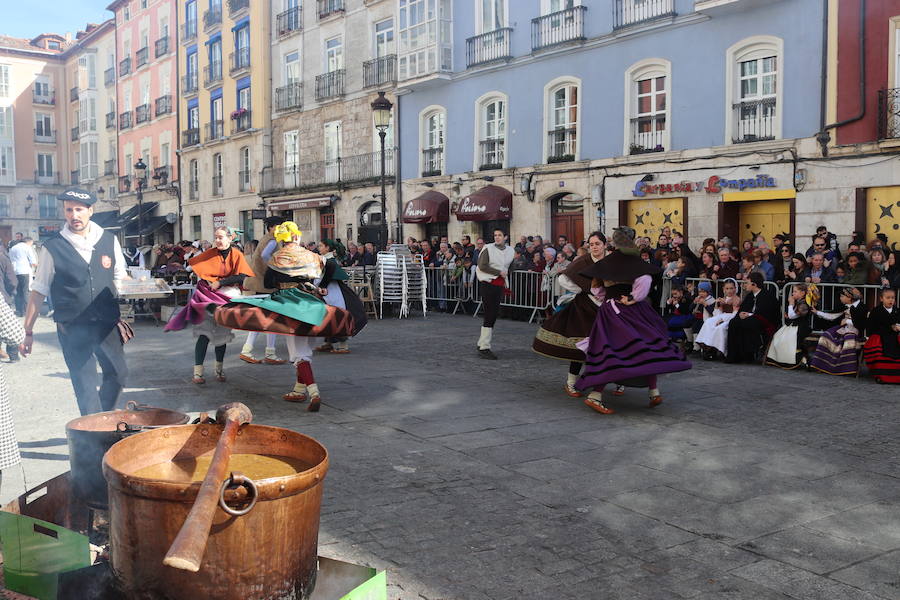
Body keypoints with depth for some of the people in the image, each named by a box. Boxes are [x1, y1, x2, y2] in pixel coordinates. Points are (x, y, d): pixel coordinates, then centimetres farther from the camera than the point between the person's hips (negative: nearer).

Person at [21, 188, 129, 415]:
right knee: (85, 385, 1)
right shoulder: (52, 248, -5)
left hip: (107, 324, 3)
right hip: (72, 329, -3)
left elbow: (121, 277, 13)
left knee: (118, 374, 10)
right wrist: (27, 331, -1)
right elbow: (38, 291, 0)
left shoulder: (109, 240, 3)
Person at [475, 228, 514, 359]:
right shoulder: (488, 249, -6)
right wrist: (499, 272, -12)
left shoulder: (510, 251, 12)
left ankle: (482, 343, 19)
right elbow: (482, 266, -15)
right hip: (488, 284, -6)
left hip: (500, 286, 7)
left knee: (494, 314, 8)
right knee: (489, 315, -9)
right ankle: (484, 348, -6)